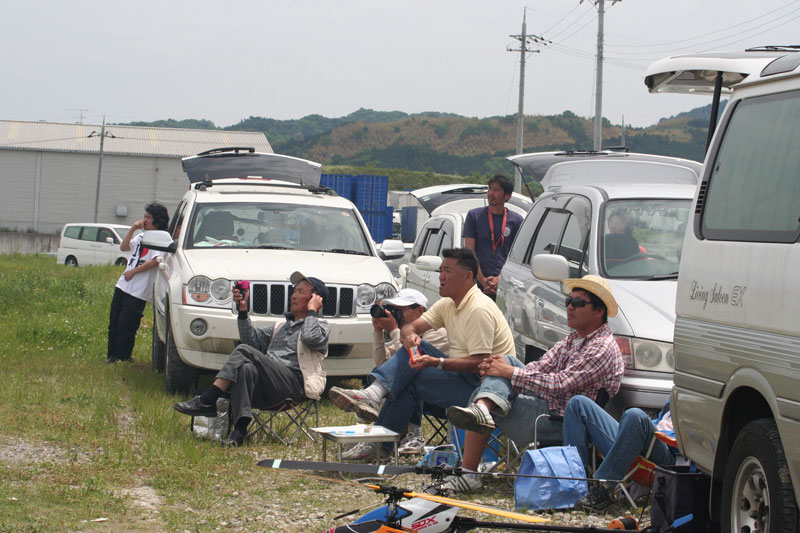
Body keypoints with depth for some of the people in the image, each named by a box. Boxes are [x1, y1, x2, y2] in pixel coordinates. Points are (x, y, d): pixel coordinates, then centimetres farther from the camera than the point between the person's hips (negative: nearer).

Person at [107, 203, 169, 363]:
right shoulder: (141, 236, 19)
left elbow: (155, 261, -20)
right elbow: (124, 247, 12)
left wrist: (133, 272, -14)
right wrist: (133, 229, 3)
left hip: (138, 291, -8)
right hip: (123, 285, 8)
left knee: (126, 325, -9)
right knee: (114, 322, 9)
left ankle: (124, 357, 2)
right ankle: (112, 355, 17)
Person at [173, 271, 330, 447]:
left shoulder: (321, 326, 14)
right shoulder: (281, 326, 36)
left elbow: (310, 338, -12)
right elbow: (252, 338, 21)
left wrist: (312, 310, 3)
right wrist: (243, 309, 12)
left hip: (294, 382, -6)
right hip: (267, 391, 6)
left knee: (244, 351, -24)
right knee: (246, 369, -31)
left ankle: (206, 401, -30)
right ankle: (239, 429, -42)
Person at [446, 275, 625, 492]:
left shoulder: (603, 349, -16)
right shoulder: (575, 338, 17)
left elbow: (560, 384, -24)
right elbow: (540, 367, 12)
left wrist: (510, 372, -20)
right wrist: (500, 366, -7)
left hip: (559, 423, -10)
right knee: (507, 360, -6)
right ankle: (482, 407, -35)